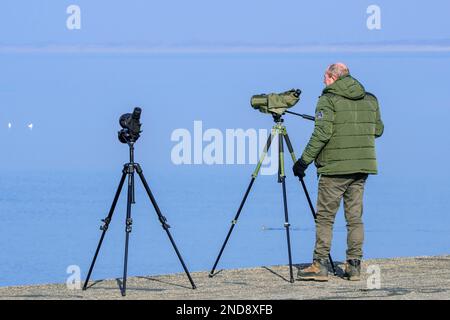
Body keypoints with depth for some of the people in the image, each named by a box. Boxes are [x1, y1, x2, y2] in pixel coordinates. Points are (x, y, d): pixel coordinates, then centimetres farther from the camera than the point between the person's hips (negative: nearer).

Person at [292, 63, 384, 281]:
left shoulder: (328, 99, -7)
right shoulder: (369, 99, 10)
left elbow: (321, 134, -15)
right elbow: (378, 130, 16)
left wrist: (304, 160, -11)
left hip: (335, 167, -5)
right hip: (362, 167, 5)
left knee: (325, 217, 0)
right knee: (355, 217, 9)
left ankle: (320, 265, -2)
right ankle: (354, 265, 6)